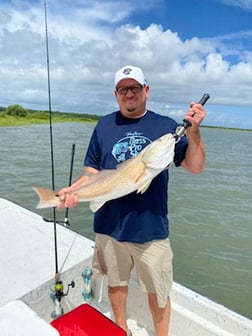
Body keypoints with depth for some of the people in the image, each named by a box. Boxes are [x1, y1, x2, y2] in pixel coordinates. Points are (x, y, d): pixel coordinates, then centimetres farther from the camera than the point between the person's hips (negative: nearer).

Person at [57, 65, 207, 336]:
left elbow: (195, 167, -5)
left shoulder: (165, 126, -2)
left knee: (158, 293, 13)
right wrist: (73, 189, -12)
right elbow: (92, 170, 6)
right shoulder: (104, 125, 3)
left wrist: (193, 130, -19)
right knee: (116, 283, 21)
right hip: (110, 226, 2)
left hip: (151, 228, -1)